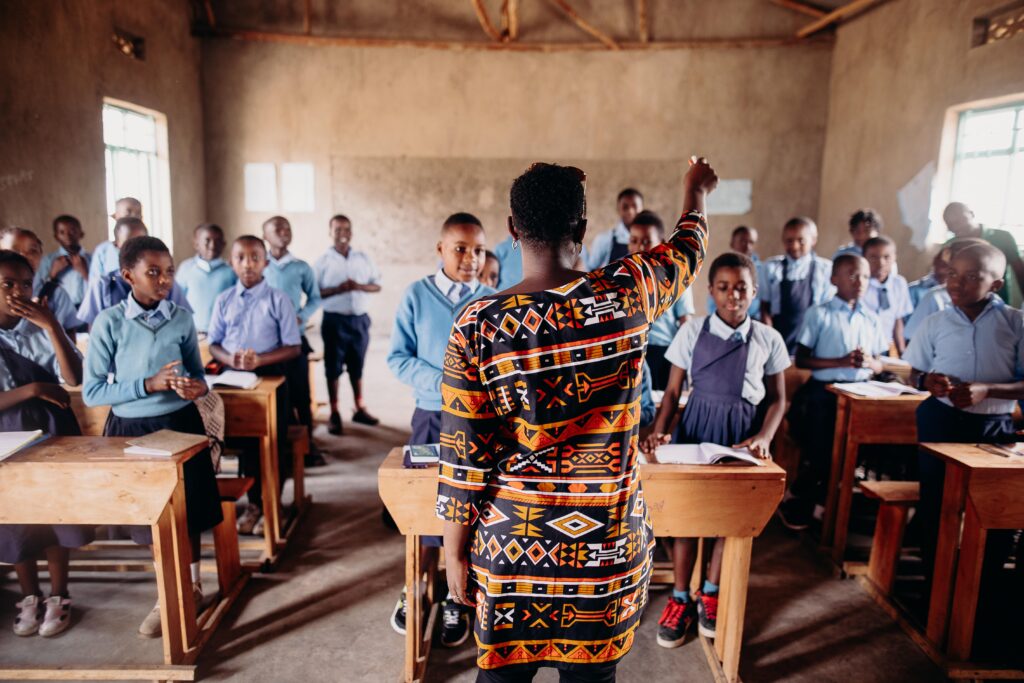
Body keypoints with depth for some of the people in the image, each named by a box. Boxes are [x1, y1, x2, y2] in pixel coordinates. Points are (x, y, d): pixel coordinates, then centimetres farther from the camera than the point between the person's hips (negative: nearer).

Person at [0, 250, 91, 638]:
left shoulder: (42, 330, -4)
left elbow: (73, 378, -17)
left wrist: (51, 326, -22)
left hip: (53, 433, 0)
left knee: (57, 515, 7)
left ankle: (58, 598, 24)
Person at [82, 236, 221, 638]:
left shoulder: (182, 319, -5)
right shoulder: (109, 323, -11)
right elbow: (92, 392, -10)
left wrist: (199, 387, -16)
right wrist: (149, 384, -22)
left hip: (180, 425, 1)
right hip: (131, 430, -1)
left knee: (187, 512, 10)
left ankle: (189, 586, 34)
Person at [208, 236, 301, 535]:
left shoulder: (278, 300, -6)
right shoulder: (224, 300, 4)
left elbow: (294, 347, -8)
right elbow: (213, 344, 7)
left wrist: (259, 360, -21)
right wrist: (230, 359, -14)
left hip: (271, 375, -3)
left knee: (273, 442, 4)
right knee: (245, 442, 12)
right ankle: (254, 504, 29)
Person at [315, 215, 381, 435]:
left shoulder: (364, 258, 6)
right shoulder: (323, 262, -2)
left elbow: (377, 285, 7)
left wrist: (359, 286, -12)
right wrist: (338, 289, -19)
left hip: (360, 319, 3)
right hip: (335, 320, -3)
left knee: (357, 366, 13)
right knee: (333, 366, 3)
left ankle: (360, 409, 23)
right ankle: (334, 413, 12)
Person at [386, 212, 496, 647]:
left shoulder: (493, 303, -4)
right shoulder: (417, 295, -4)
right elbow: (397, 358, -5)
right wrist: (442, 382, -19)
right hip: (430, 416, 1)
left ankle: (457, 601, 26)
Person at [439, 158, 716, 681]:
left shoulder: (479, 323, -14)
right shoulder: (628, 294, -11)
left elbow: (463, 458, -11)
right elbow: (686, 252, 13)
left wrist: (454, 553, 3)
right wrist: (696, 193, 33)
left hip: (512, 547, 0)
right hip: (608, 546, 1)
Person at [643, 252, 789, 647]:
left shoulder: (768, 339, -1)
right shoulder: (692, 331, -4)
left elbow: (778, 398, 6)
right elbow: (673, 391, -3)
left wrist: (764, 437, -11)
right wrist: (659, 431, -18)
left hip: (743, 430, 1)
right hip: (698, 425, -1)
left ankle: (710, 594, 25)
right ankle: (680, 599, 15)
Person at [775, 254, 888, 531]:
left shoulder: (871, 319, 13)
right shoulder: (819, 314, -1)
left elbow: (879, 365, 16)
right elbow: (801, 360, -6)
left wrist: (869, 362, -7)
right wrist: (841, 361, -17)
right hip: (824, 391, -5)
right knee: (822, 447, -14)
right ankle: (798, 502, 13)